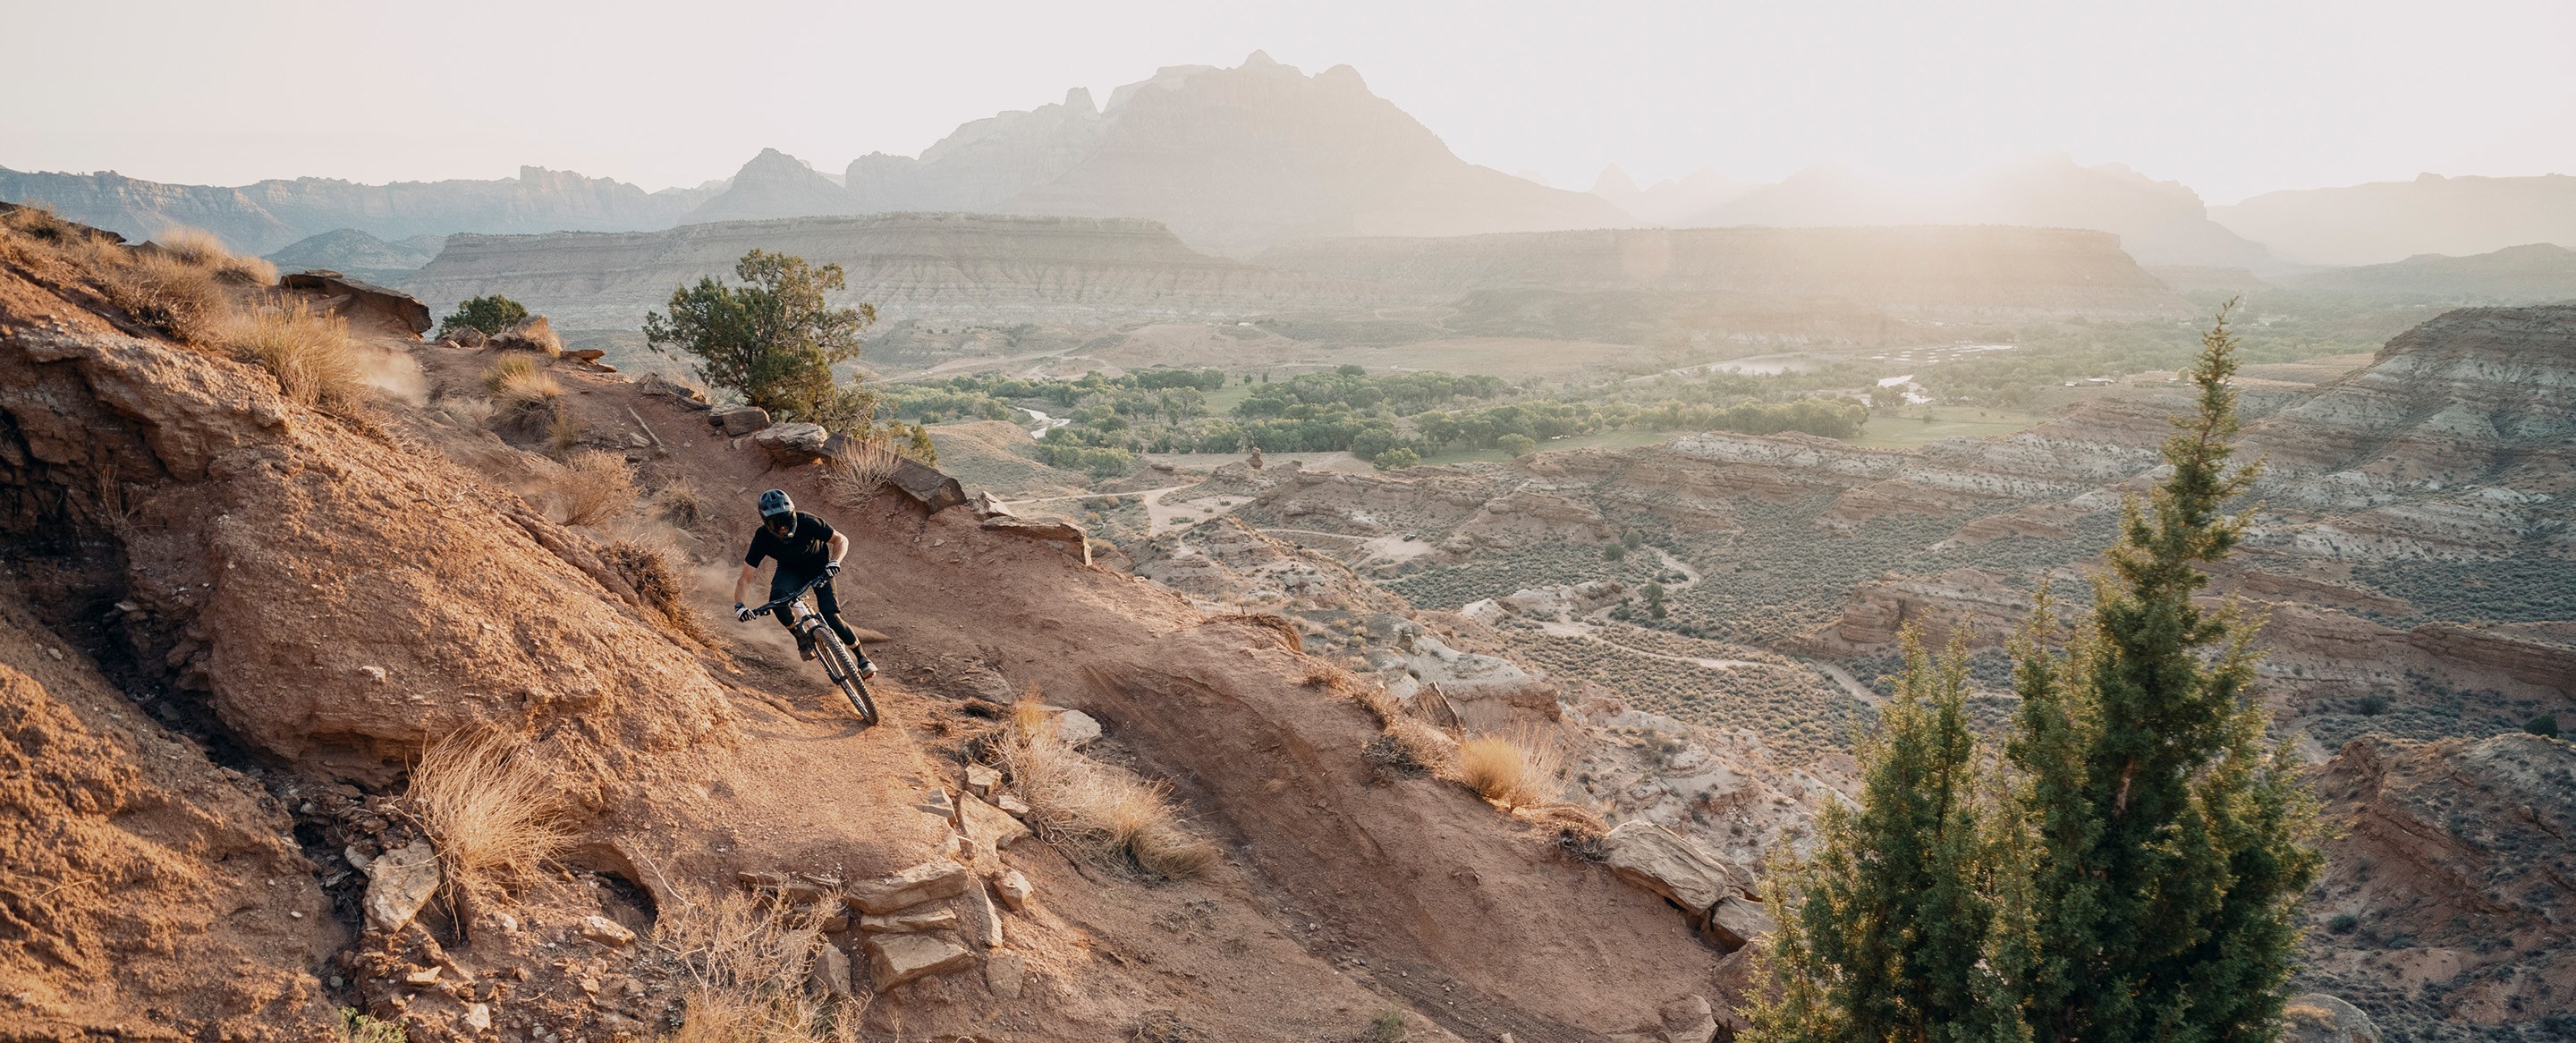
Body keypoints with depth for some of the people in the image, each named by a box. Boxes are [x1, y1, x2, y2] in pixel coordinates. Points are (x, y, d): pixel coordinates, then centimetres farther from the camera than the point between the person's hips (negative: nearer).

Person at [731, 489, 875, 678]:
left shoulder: (807, 522, -33)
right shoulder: (762, 538, -28)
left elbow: (841, 540, -21)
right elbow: (745, 577, -22)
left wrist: (834, 561, -41)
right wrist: (738, 605, -38)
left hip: (819, 566, -2)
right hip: (790, 570, 2)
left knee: (831, 617, -19)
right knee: (777, 597, -33)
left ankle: (862, 657, 2)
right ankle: (801, 639, -9)